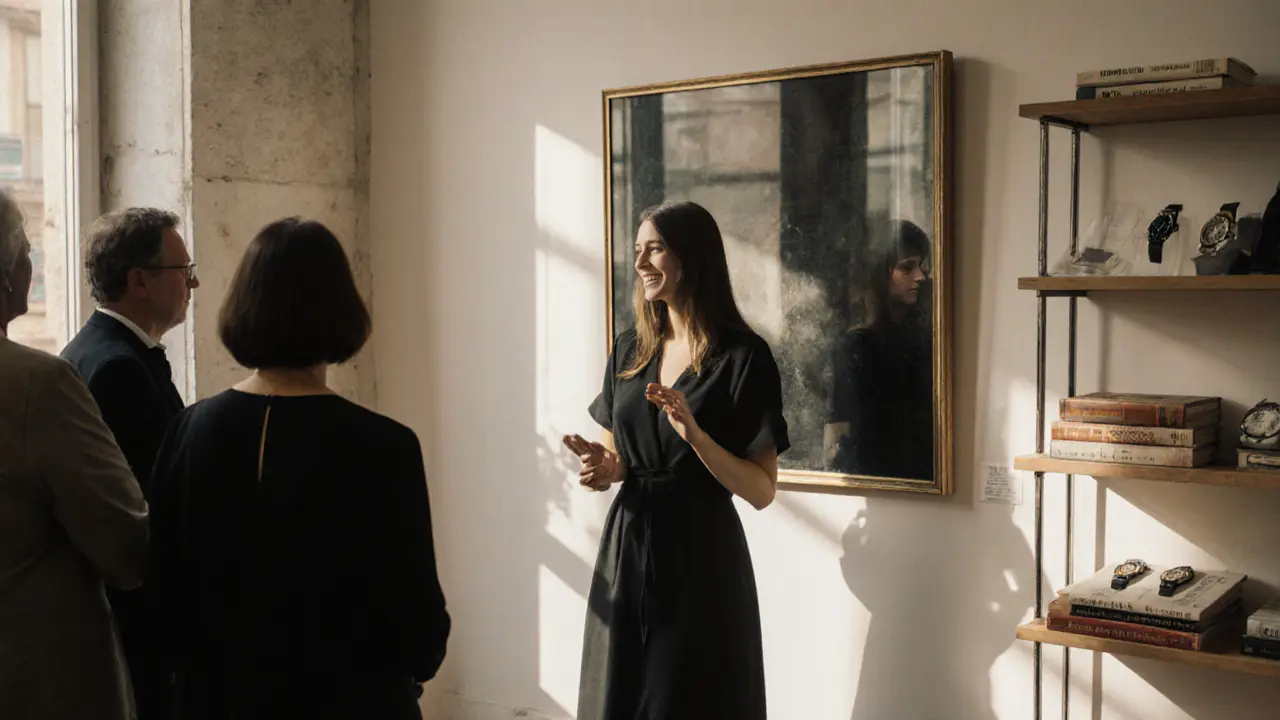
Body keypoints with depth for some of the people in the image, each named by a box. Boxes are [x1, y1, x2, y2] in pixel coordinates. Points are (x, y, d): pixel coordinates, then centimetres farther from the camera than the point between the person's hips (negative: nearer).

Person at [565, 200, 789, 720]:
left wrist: (695, 434, -25)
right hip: (626, 549, 5)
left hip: (701, 556, -5)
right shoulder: (629, 350, 6)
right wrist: (606, 468, -5)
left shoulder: (743, 356, -10)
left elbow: (762, 492, -11)